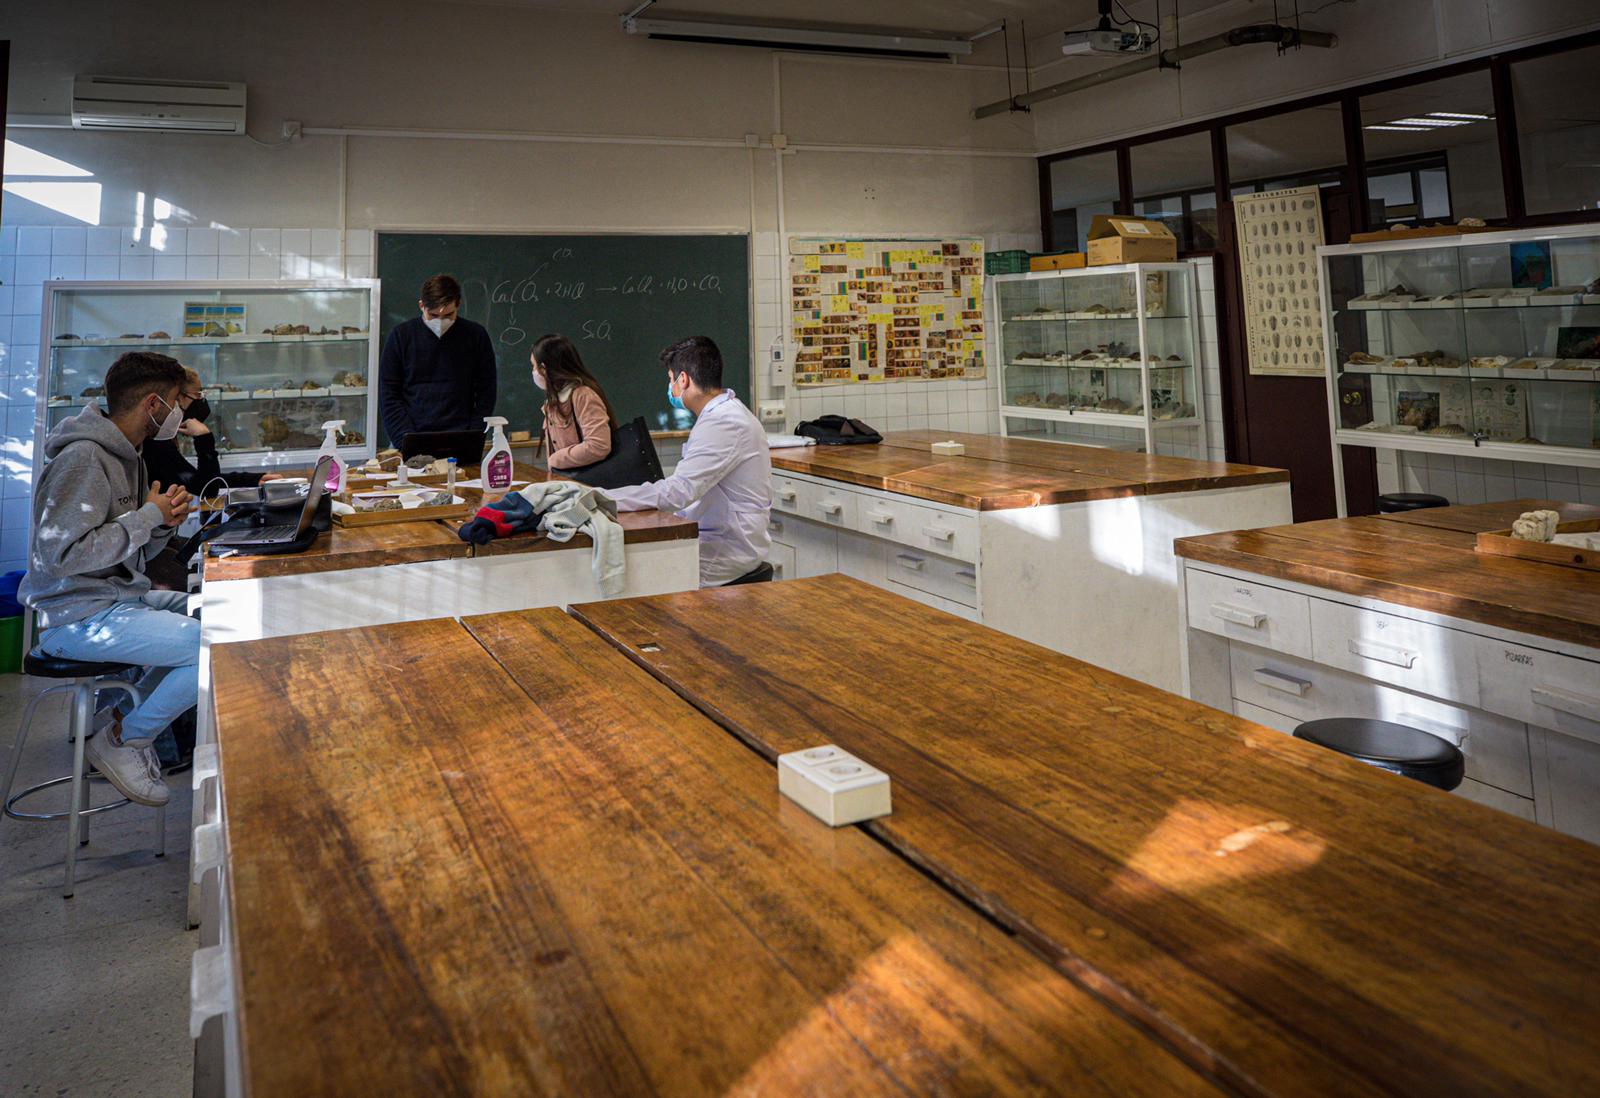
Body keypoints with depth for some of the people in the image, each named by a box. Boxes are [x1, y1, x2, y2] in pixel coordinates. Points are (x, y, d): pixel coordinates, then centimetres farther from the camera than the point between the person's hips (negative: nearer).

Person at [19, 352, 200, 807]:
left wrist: (163, 522, -1)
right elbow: (58, 555, -25)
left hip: (117, 597, 10)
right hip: (77, 616, -10)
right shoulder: (83, 458, -17)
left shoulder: (126, 456, 14)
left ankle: (129, 709, 15)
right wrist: (147, 516, -18)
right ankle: (121, 742, -3)